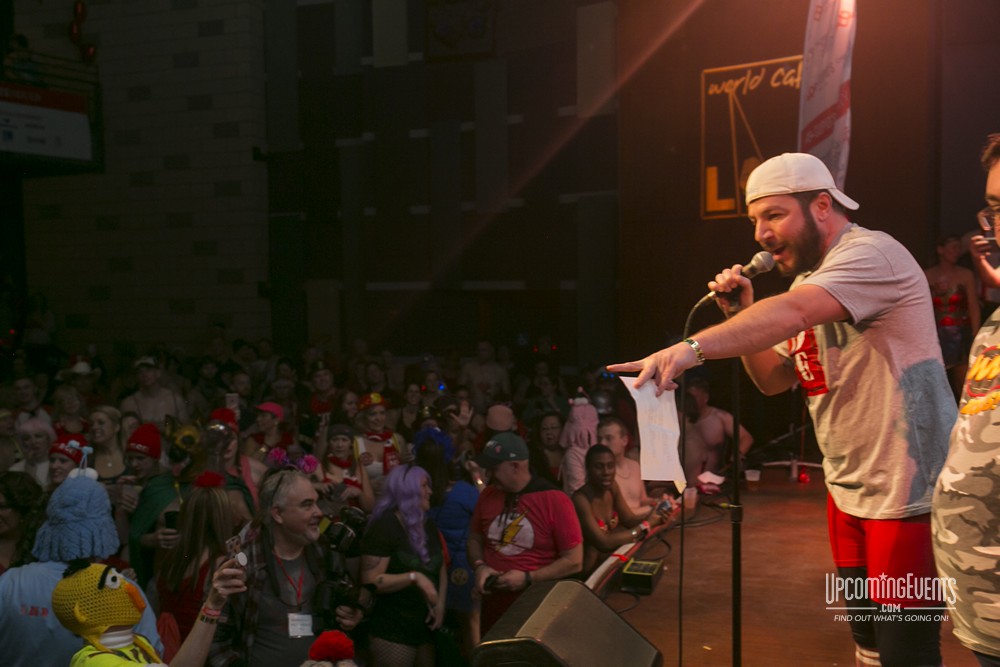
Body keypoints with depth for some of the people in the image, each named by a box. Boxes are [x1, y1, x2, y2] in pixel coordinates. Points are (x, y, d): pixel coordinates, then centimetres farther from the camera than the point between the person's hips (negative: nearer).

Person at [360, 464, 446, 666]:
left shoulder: (428, 525, 11)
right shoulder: (384, 527, -13)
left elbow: (441, 569, 14)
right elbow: (370, 582, -20)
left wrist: (440, 604, -2)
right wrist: (414, 577, -26)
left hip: (425, 627, 8)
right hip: (392, 631, -7)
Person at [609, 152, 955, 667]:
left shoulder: (871, 254, -17)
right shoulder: (807, 280, 12)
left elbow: (791, 313, -36)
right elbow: (773, 379, 14)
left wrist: (692, 347, -47)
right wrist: (742, 315, -2)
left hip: (907, 490, -9)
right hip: (849, 490, 9)